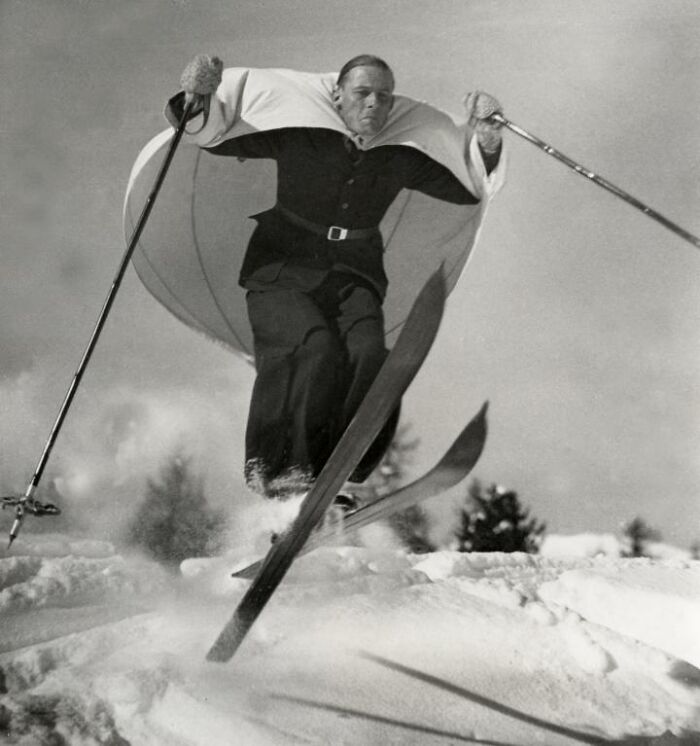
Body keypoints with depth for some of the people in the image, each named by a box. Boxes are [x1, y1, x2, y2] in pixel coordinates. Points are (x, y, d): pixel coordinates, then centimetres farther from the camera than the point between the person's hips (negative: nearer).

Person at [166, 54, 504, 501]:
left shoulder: (398, 160, 3)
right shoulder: (297, 138, -6)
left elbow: (468, 190, 13)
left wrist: (486, 143, -4)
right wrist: (197, 99, -22)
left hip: (354, 279, 3)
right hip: (282, 273, -3)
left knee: (369, 355, -28)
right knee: (316, 347, -31)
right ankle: (276, 467, -18)